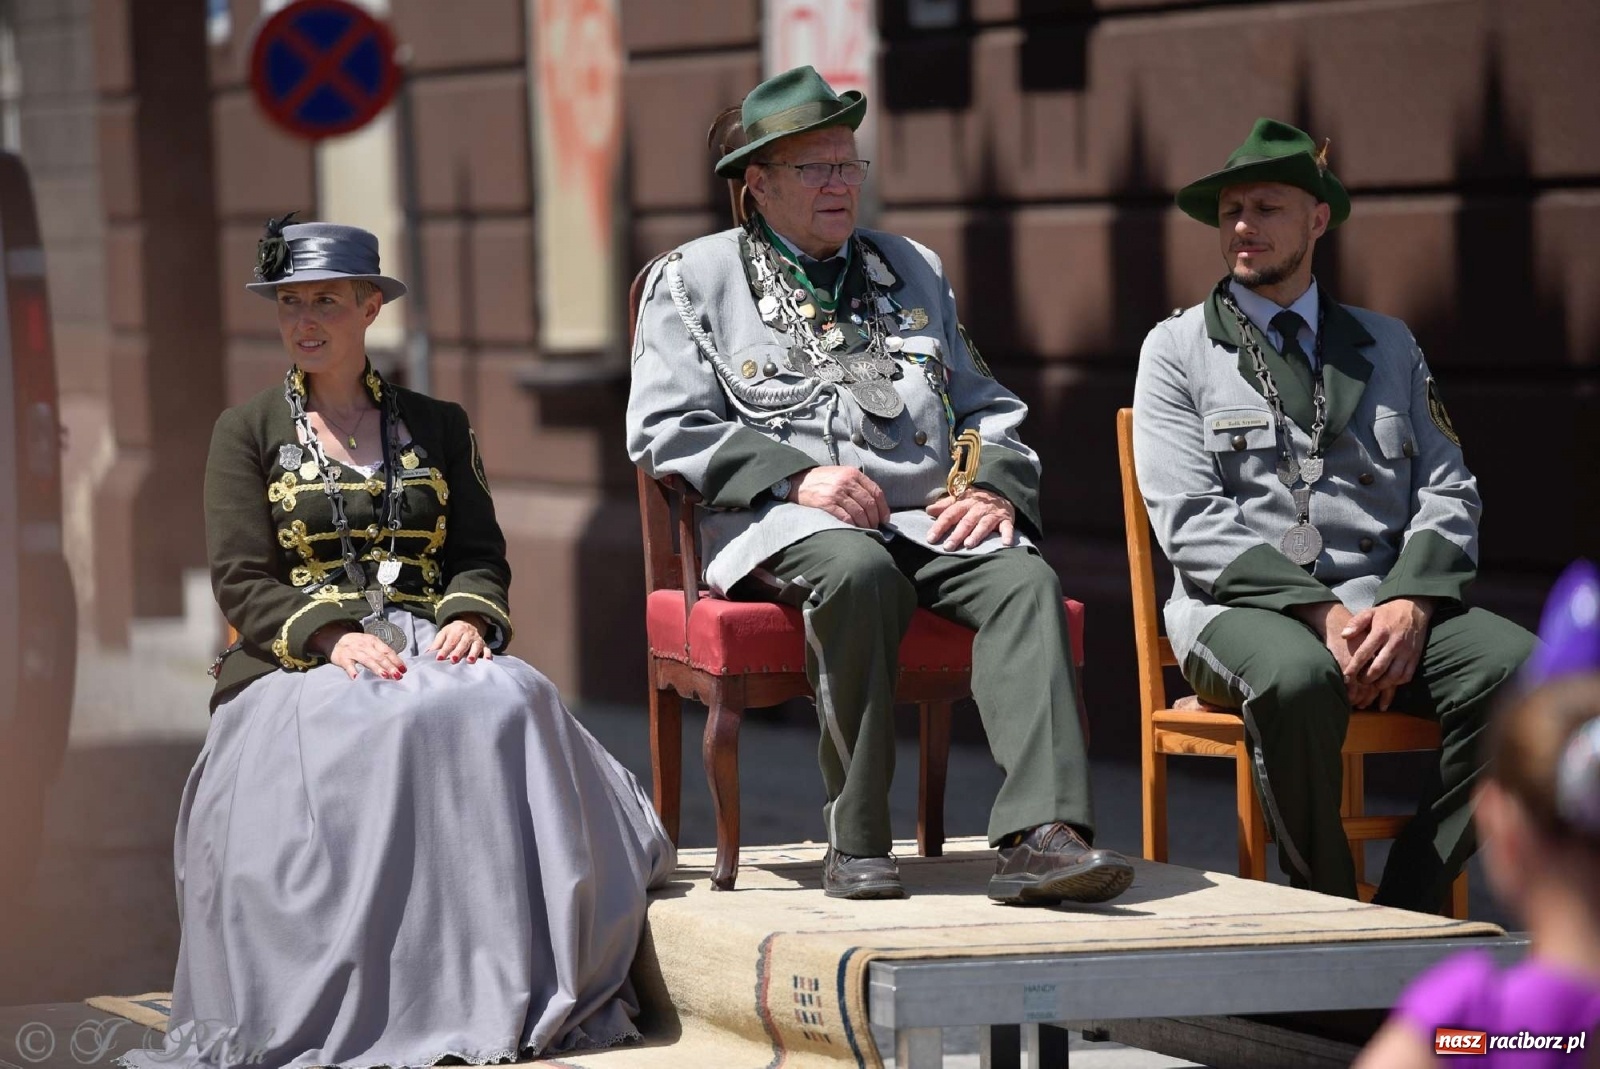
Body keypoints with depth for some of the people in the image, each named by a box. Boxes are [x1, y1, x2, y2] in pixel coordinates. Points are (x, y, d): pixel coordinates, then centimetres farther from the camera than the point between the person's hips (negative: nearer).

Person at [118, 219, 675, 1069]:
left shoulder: (437, 426, 20)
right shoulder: (249, 433, 12)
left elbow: (481, 556, 14)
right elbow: (242, 585, 2)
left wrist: (469, 618, -10)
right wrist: (332, 636, -16)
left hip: (434, 647, 2)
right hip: (297, 664, -2)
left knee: (510, 706, -34)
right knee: (378, 730, -38)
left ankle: (515, 988, -33)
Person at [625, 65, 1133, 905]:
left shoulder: (913, 270, 27)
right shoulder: (695, 278, 13)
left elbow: (986, 407, 26)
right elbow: (664, 429, 1)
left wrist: (994, 486, 3)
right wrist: (797, 476, -13)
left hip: (929, 518, 4)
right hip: (785, 522, -4)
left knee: (1025, 578, -29)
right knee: (860, 572, -39)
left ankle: (1040, 836, -44)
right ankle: (857, 844, -28)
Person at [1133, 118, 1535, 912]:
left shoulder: (1385, 346, 21)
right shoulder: (1177, 349, 9)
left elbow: (1447, 492, 12)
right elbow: (1191, 524, -3)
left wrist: (1409, 605, -9)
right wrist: (1319, 614, -16)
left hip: (1384, 609, 4)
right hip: (1243, 607, -3)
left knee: (1517, 668, -27)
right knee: (1298, 678, -39)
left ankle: (1401, 915, -19)